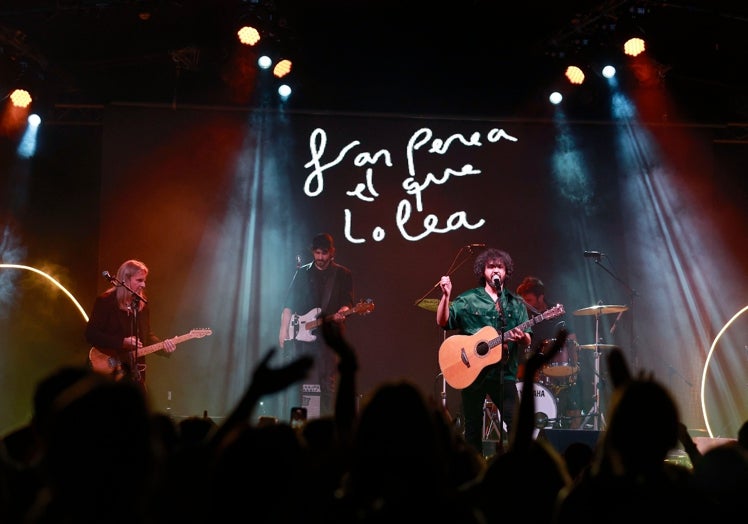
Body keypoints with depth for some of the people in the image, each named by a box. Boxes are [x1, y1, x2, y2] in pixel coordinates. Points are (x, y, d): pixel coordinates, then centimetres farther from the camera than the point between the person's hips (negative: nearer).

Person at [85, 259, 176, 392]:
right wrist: (122, 342, -20)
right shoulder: (105, 301, -8)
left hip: (134, 370, 6)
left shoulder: (142, 304, 10)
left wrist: (163, 346, -3)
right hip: (109, 371, -6)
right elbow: (91, 334, -13)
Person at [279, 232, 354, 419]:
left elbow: (347, 302, 1)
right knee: (307, 381, 3)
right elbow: (289, 302, 10)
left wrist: (342, 312, -22)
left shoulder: (343, 274, 6)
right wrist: (284, 329, 2)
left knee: (328, 381, -5)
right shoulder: (302, 272, 11)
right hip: (303, 334, 2)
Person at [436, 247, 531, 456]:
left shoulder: (516, 304, 10)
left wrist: (521, 337, -16)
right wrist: (446, 295, -19)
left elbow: (527, 341, 7)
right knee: (473, 427, 7)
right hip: (471, 371, -1)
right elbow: (443, 322, -6)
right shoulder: (468, 300, 4)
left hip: (504, 373, 1)